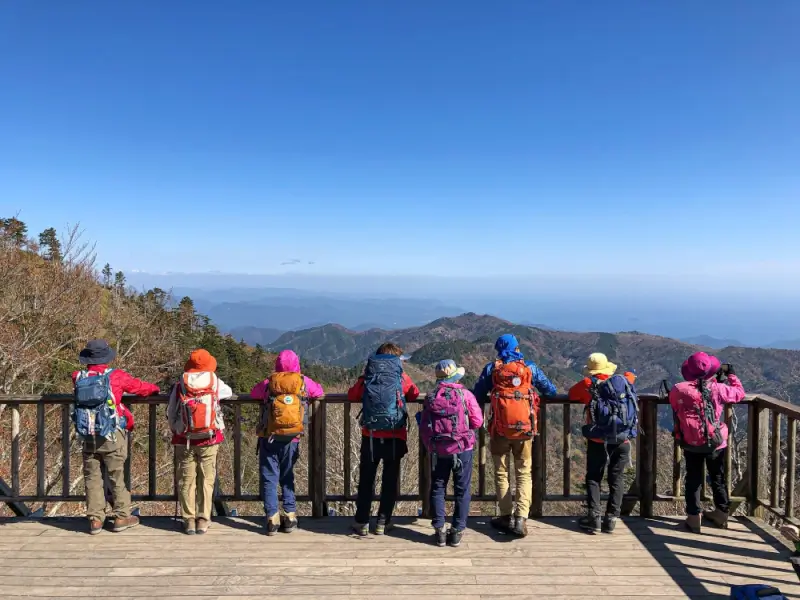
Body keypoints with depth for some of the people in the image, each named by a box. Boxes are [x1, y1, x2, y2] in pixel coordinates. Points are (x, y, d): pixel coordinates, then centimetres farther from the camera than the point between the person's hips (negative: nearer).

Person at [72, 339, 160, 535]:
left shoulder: (79, 378, 0)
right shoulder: (116, 376, -10)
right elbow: (139, 386, 4)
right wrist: (155, 389, 26)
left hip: (88, 437, 3)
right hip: (112, 436, -3)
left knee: (92, 478, 11)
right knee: (117, 477, 7)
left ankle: (95, 520, 14)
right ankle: (122, 517, 15)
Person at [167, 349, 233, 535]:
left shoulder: (179, 386, 2)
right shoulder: (215, 383, 1)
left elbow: (170, 413, 7)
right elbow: (229, 392, 21)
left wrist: (176, 431, 22)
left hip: (185, 440, 1)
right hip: (209, 439, -1)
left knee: (186, 480, 8)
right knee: (206, 479, 6)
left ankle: (189, 520, 10)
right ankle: (203, 520, 8)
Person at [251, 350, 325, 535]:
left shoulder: (268, 383, 0)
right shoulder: (304, 381, 1)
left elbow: (253, 393, 17)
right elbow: (320, 392, 17)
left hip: (269, 439, -1)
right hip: (291, 439, 1)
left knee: (269, 478, 7)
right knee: (287, 478, 16)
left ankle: (272, 518, 4)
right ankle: (290, 516, 14)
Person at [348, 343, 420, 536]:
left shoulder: (367, 375, 3)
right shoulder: (401, 376, 1)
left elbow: (352, 395, 10)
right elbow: (414, 394, 15)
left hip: (370, 437, 1)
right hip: (395, 437, -1)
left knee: (366, 481, 12)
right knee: (390, 481, 12)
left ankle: (362, 523, 16)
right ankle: (383, 523, 15)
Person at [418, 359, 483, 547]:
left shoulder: (430, 397, 0)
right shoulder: (465, 394, -8)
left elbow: (424, 429, 1)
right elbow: (477, 422, -8)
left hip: (438, 451, 2)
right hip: (462, 449, -2)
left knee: (437, 489, 14)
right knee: (462, 490, 10)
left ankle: (439, 531, 14)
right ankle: (457, 532, 11)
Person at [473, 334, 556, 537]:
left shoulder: (492, 369, 1)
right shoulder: (529, 367, 3)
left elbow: (477, 396, 3)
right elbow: (550, 390, 11)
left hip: (500, 429, -1)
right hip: (525, 429, 1)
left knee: (501, 473, 13)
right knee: (524, 473, 9)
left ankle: (507, 517, 14)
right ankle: (521, 519, -2)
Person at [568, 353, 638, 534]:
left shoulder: (588, 384, -3)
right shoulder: (624, 381, 6)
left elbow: (572, 394, 12)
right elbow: (631, 375, 28)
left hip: (599, 441, -2)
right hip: (623, 441, 2)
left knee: (593, 478, 10)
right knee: (616, 479, 12)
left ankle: (594, 517, 1)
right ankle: (611, 519, 10)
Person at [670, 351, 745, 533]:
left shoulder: (678, 390, -11)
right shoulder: (716, 388, -13)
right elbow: (739, 393, 4)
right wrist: (731, 375, 20)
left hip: (691, 443, 0)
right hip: (716, 442, 0)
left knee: (693, 479, 12)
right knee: (718, 478, 19)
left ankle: (694, 517, 11)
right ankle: (721, 513, 32)